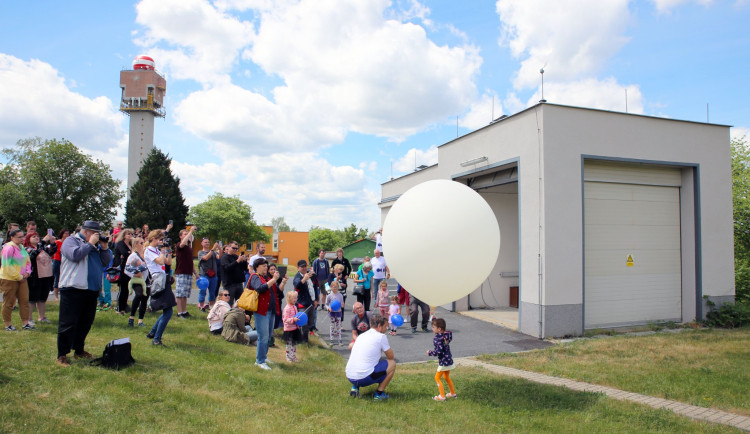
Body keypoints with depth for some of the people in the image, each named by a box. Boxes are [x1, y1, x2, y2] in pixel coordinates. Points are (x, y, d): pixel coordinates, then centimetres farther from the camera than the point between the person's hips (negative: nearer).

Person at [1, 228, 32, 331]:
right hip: (9, 279, -8)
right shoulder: (9, 248, -14)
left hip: (21, 279, 8)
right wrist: (18, 277, -15)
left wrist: (27, 272, 0)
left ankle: (25, 323, 11)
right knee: (8, 302, 3)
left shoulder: (22, 247, 11)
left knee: (24, 300, 6)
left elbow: (28, 261, 18)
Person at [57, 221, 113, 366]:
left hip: (92, 290, 7)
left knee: (85, 323, 14)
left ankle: (79, 350, 27)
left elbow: (106, 262, 14)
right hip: (73, 289, -7)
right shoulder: (71, 241, -2)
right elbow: (75, 255, -21)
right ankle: (62, 355, 4)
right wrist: (90, 244, -14)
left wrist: (104, 248, 1)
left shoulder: (96, 244, 18)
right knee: (68, 323, -3)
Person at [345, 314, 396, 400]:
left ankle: (355, 387, 16)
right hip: (364, 378, -7)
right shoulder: (381, 336, -3)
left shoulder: (361, 336, 18)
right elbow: (391, 356, 5)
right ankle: (379, 393, 6)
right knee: (392, 363, 9)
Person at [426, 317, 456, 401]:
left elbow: (438, 352, -27)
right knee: (447, 377, 25)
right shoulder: (445, 335, 1)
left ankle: (442, 396, 8)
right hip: (449, 360, 9)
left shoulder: (439, 338, -24)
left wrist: (430, 353, -10)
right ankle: (453, 393, 36)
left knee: (437, 378, 5)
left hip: (443, 361, -9)